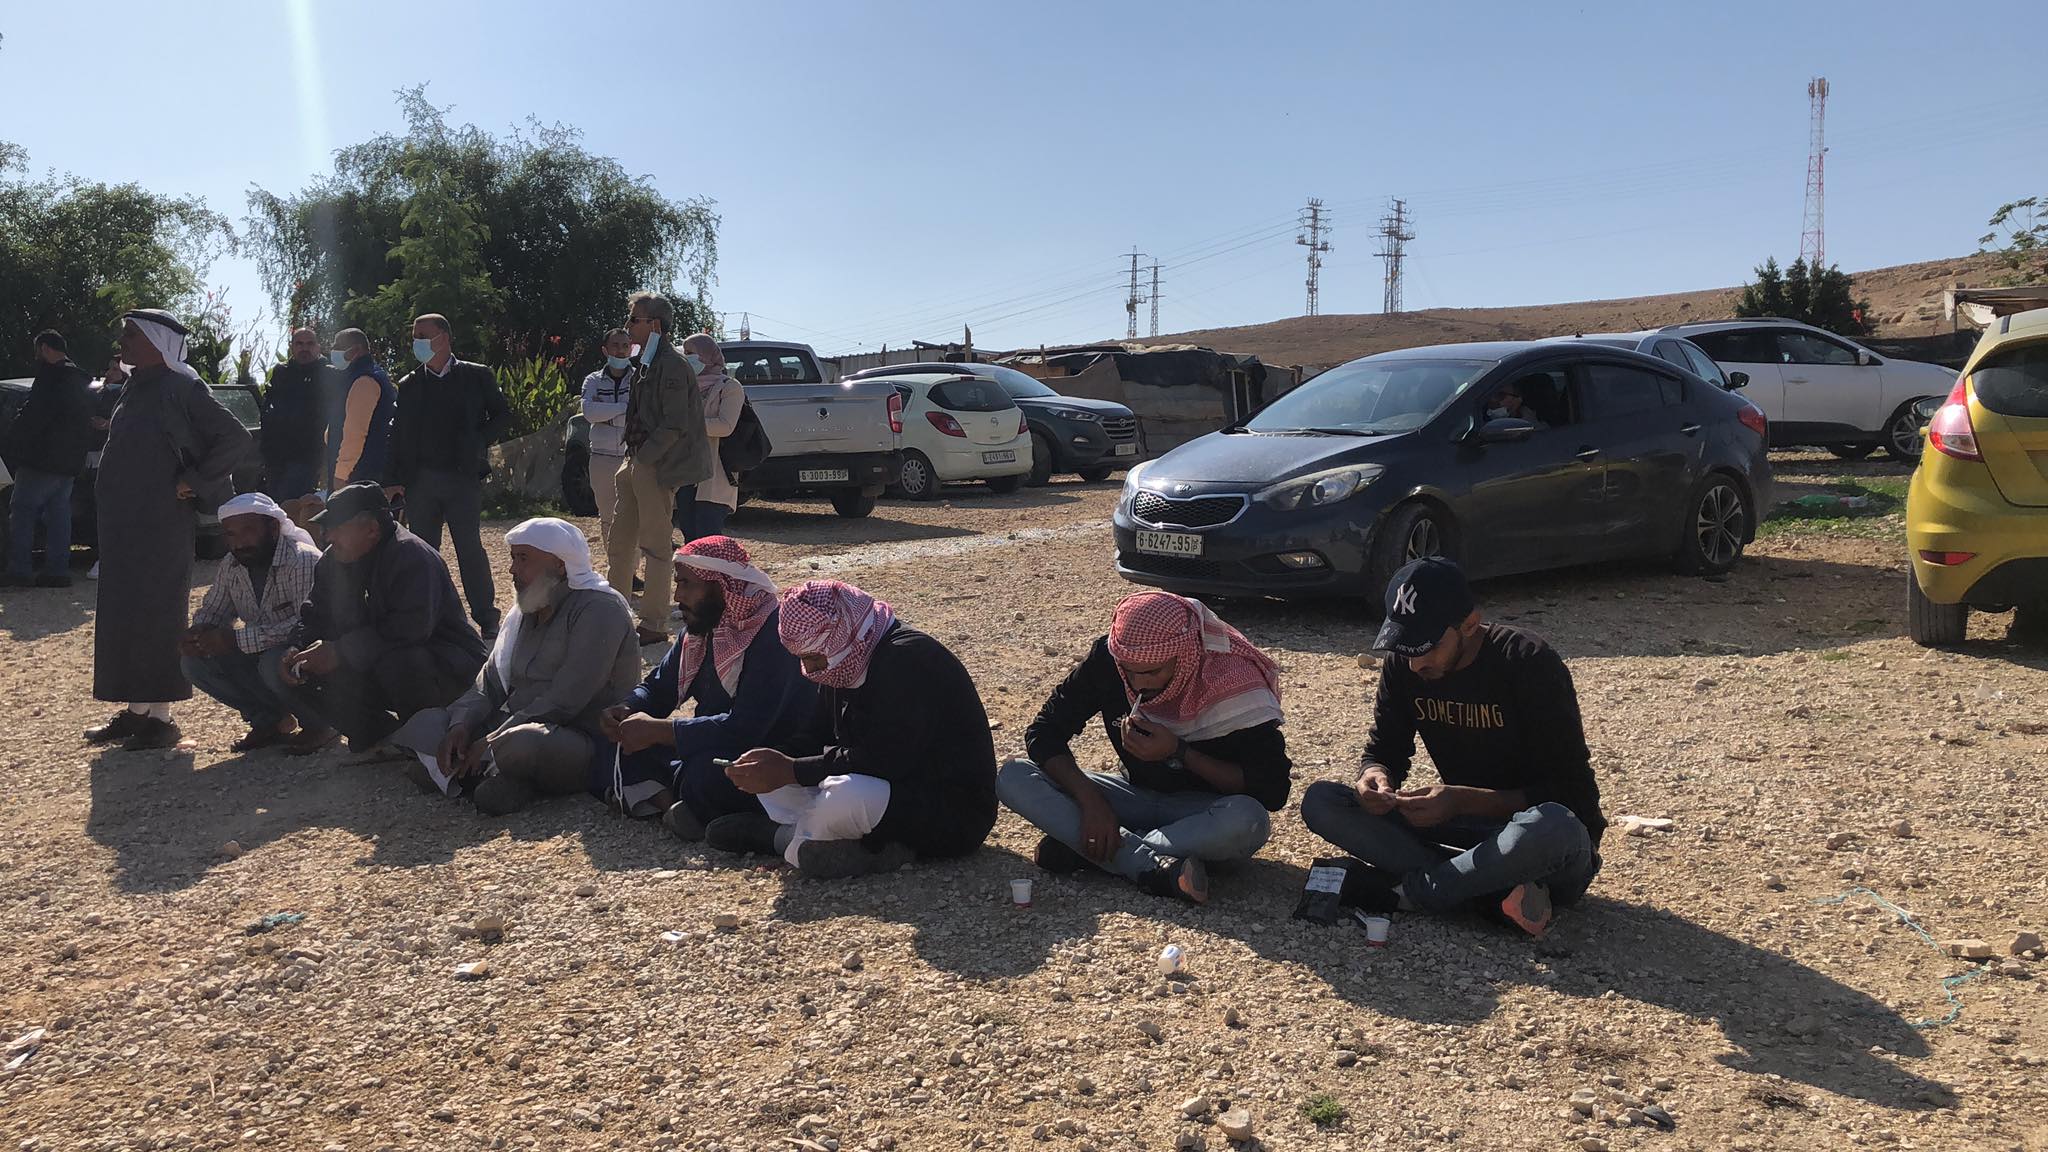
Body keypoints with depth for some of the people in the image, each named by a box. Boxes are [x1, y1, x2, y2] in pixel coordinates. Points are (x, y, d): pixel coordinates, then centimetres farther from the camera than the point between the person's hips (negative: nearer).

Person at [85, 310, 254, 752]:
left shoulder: (180, 388, -11)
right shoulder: (135, 388, 15)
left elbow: (236, 438, -16)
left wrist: (193, 483, -14)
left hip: (162, 523, -9)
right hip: (122, 524, 9)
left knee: (156, 613, -4)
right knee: (122, 614, 11)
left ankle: (159, 716, 3)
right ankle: (134, 710, 20)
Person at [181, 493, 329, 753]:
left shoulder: (305, 561, -24)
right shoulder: (230, 566, 1)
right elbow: (212, 610, 14)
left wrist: (236, 640, -33)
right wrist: (198, 632, -12)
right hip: (260, 654, 8)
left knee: (275, 663, -36)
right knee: (195, 662, -9)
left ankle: (319, 722, -7)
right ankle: (270, 720, 5)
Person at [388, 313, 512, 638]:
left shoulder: (476, 376, 3)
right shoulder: (409, 385, 11)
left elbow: (502, 415, 7)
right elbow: (397, 434, 11)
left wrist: (479, 444, -7)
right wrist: (394, 479, 4)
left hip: (463, 476, -3)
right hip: (420, 479, 3)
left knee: (470, 547, -4)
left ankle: (487, 618, 4)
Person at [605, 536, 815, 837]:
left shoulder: (772, 635, -24)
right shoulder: (700, 628, 4)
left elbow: (744, 729, -32)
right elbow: (658, 687, 16)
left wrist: (657, 730, -25)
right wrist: (628, 710, -8)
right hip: (714, 750, 9)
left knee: (705, 772, -37)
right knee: (630, 743, -4)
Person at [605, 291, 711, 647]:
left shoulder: (672, 365, -14)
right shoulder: (647, 363, 16)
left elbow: (674, 425, -20)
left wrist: (643, 459, -17)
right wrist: (631, 458, 13)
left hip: (656, 468, -10)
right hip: (637, 462, 10)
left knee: (655, 545, -3)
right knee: (619, 541, 15)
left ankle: (654, 626, 4)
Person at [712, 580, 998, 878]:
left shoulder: (909, 660, -23)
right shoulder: (845, 665, 8)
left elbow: (881, 762, -28)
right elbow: (816, 734, 14)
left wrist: (790, 771, -24)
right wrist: (772, 759, -8)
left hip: (957, 815, -10)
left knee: (843, 795, -37)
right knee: (773, 776, 4)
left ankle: (782, 836, -5)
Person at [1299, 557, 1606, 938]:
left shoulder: (1529, 663, -20)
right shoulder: (1403, 665, -5)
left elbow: (1573, 792, -20)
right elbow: (1384, 750, 4)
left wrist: (1465, 801, -32)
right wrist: (1376, 777, -21)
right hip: (1465, 826, 5)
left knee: (1553, 827, -43)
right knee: (1320, 801, -14)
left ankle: (1402, 891, -19)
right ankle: (1498, 893, -23)